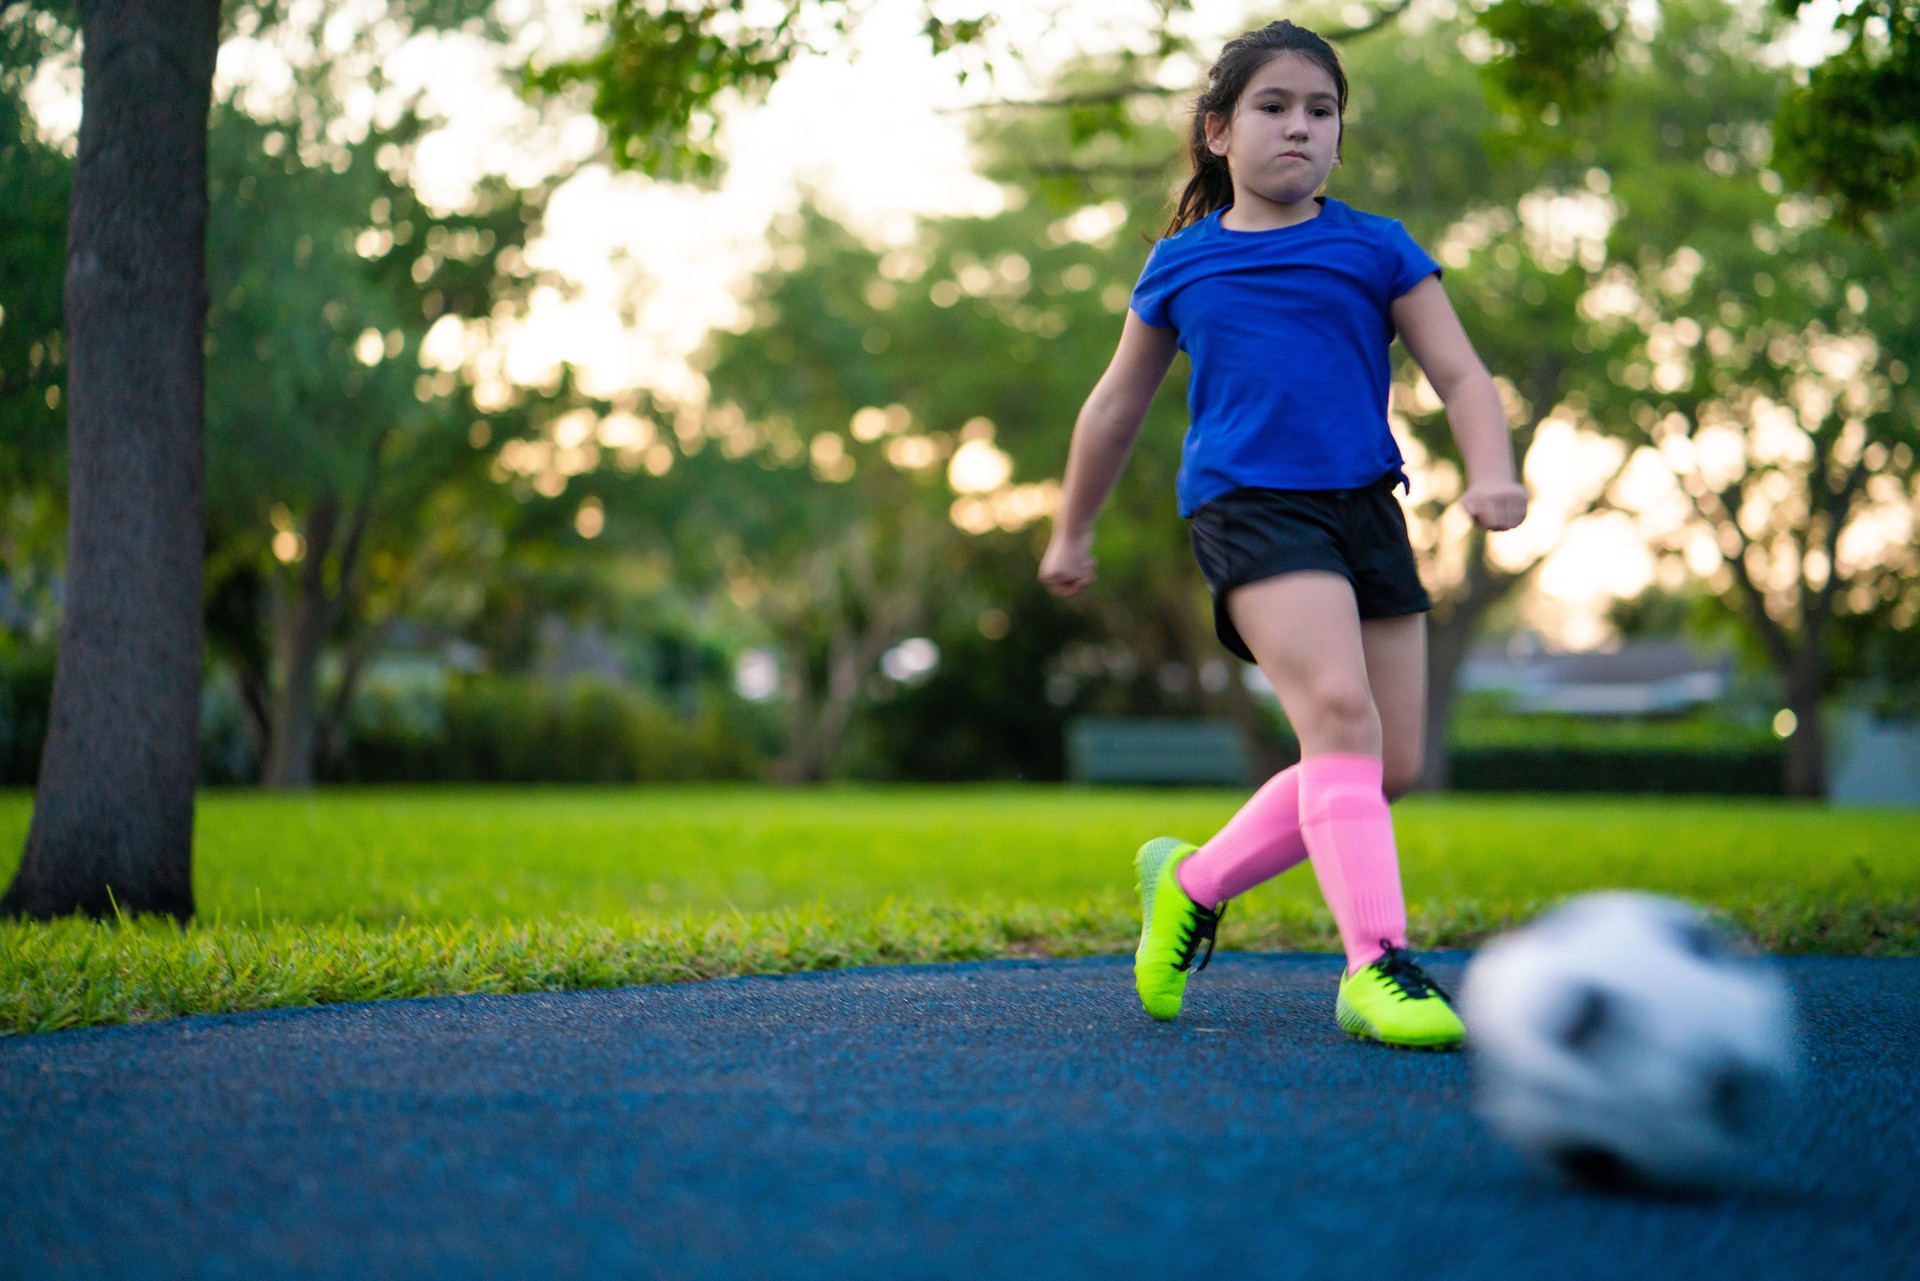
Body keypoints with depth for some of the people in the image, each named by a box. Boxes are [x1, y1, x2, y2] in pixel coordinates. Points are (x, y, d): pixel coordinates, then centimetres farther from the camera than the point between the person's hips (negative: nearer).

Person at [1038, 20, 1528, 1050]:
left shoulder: (1377, 250, 11)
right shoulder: (1181, 264, 12)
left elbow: (1461, 375, 8)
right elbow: (1117, 405, 23)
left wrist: (1490, 473, -12)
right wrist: (1072, 532, 28)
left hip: (1365, 508, 3)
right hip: (1245, 503, -3)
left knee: (1391, 766, 0)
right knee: (1338, 708, -25)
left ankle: (1194, 883, 18)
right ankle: (1375, 962, -27)